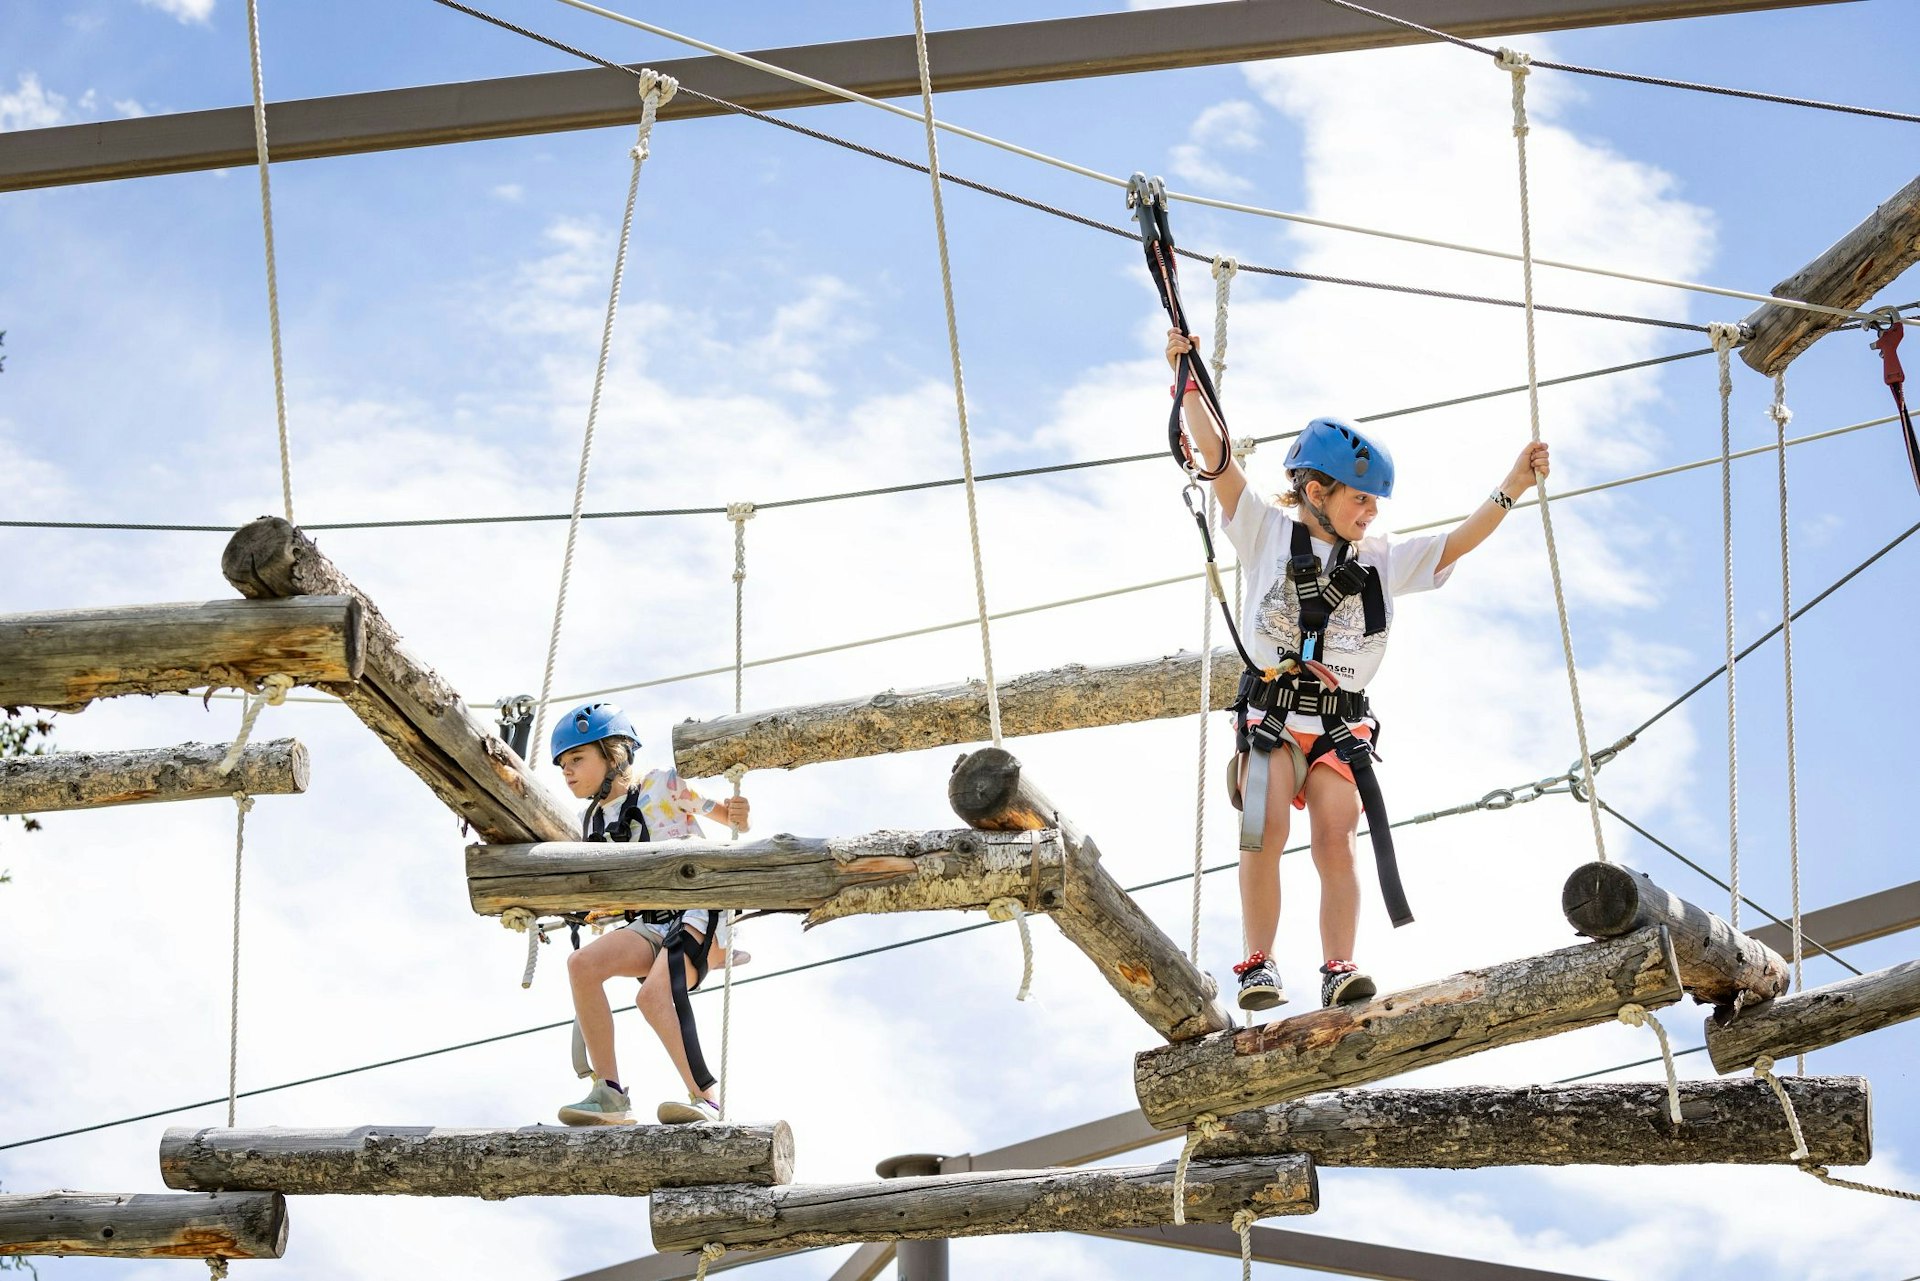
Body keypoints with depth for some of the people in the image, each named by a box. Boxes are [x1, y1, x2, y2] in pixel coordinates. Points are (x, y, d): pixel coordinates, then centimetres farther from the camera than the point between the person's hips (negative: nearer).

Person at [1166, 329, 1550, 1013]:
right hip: (1270, 709, -2)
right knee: (1264, 833, -18)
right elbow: (1218, 458, 1)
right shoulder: (1268, 530, 8)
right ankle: (1258, 966, -14)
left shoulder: (1385, 557, 17)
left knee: (1335, 843, -12)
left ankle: (1338, 969, -17)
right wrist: (1188, 383, -7)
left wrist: (1511, 488, 1)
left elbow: (1458, 542, 12)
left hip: (1340, 722, 2)